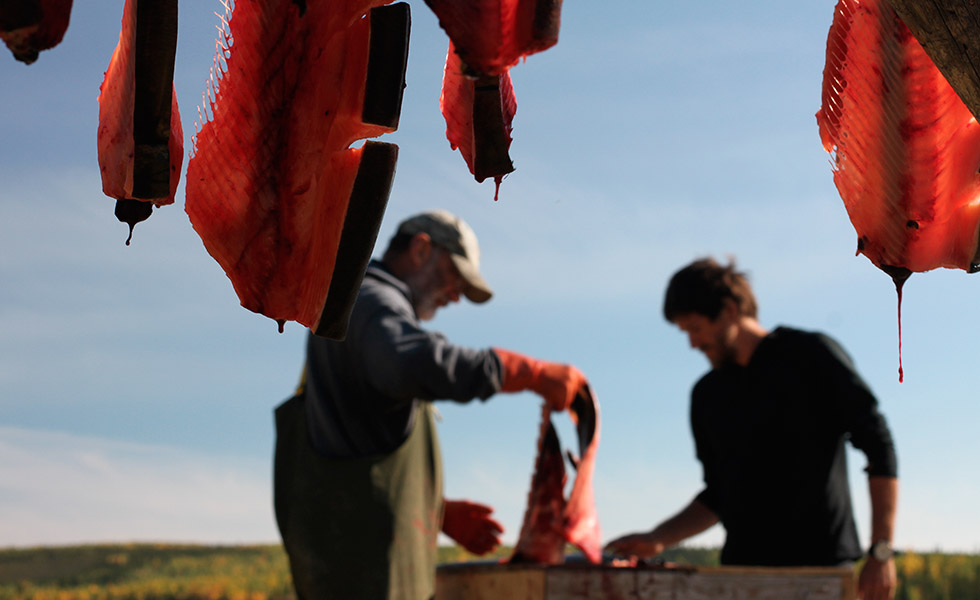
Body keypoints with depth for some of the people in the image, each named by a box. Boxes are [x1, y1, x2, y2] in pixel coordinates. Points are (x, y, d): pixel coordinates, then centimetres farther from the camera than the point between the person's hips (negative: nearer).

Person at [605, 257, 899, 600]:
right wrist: (657, 540, 7)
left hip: (822, 566, -5)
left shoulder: (811, 355, -2)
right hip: (743, 570, 5)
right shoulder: (708, 395, 14)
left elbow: (879, 446, -5)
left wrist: (881, 552, -12)